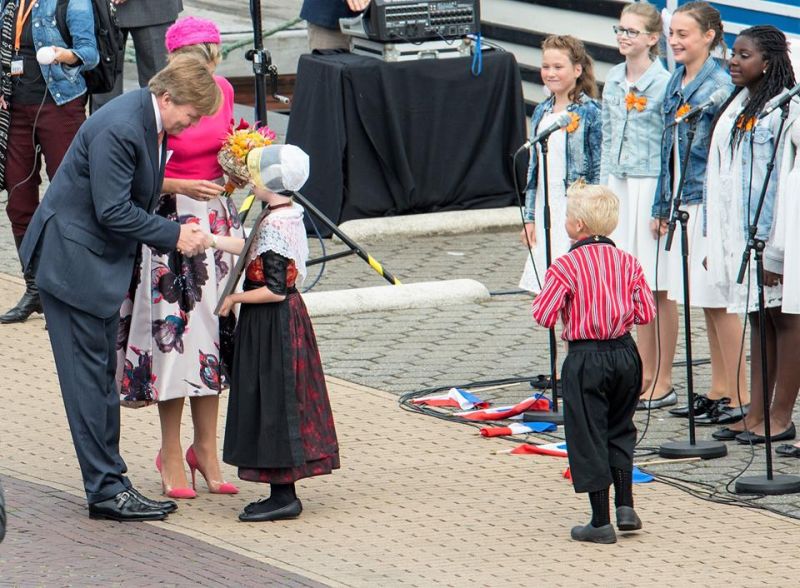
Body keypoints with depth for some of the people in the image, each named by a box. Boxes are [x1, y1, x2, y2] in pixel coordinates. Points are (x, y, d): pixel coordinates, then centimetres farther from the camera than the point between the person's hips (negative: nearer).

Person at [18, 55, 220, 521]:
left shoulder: (150, 121, 5)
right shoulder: (118, 129, -25)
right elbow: (113, 211, -26)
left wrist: (176, 231, 5)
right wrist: (174, 235, -18)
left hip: (103, 263, 10)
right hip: (73, 260, -10)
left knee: (102, 374, 12)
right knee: (90, 375, -5)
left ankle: (109, 482, 17)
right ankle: (107, 490, -2)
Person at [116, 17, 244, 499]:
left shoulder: (222, 90, 2)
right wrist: (184, 187, -25)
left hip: (218, 218, 6)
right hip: (171, 221, -6)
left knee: (213, 330, 9)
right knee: (176, 332, -3)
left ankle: (206, 450, 18)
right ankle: (171, 457, 8)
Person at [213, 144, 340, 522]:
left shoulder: (273, 226, -21)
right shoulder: (290, 216, 7)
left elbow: (275, 290, -23)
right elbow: (258, 252, 23)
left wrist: (235, 299, -10)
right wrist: (213, 241, 25)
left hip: (271, 322, -10)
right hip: (286, 320, 10)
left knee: (273, 403, -4)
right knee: (282, 404, 13)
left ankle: (283, 496, 0)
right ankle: (282, 493, 19)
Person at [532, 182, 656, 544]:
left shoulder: (566, 266, -13)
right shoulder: (627, 262, 2)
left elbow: (544, 315, -15)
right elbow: (646, 313, 2)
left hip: (585, 358, -5)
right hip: (625, 353, 5)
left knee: (588, 437, 3)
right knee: (619, 431, 22)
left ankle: (601, 523, 6)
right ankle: (625, 507, 15)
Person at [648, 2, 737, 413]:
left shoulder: (718, 84, -11)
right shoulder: (676, 82, 13)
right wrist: (661, 206, 17)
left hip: (709, 202, -8)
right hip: (681, 202, 8)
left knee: (720, 301, -4)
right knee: (704, 303, 12)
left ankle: (737, 394, 2)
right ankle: (718, 390, 18)